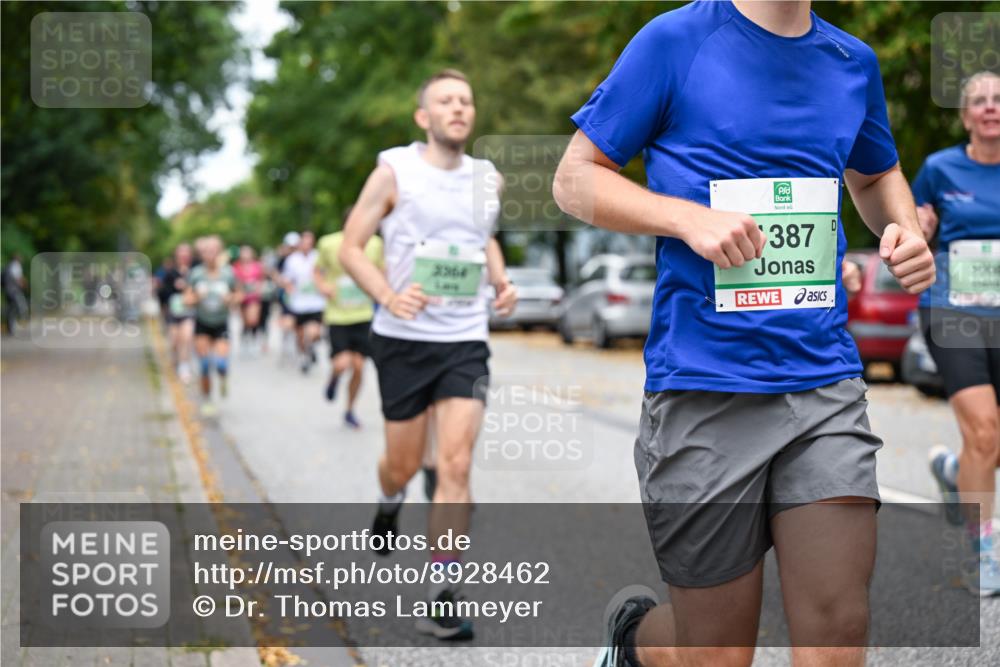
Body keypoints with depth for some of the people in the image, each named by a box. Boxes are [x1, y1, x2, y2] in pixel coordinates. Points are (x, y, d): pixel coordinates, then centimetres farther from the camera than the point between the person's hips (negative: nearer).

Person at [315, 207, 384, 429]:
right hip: (336, 316, -2)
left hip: (363, 316, 2)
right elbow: (318, 270, 6)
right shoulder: (329, 244, -10)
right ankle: (334, 377, 22)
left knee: (358, 366, 2)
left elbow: (381, 270, 13)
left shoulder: (375, 244, -4)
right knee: (342, 363, -16)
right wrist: (322, 285, -15)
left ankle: (350, 411, 23)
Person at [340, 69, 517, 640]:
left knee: (456, 464, -11)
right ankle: (389, 503, 50)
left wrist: (501, 280, 5)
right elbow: (351, 246, -5)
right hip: (403, 339, -2)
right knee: (404, 464, 11)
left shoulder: (490, 180, 6)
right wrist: (389, 296, -22)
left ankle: (441, 598, -6)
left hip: (466, 341, 2)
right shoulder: (394, 172, -6)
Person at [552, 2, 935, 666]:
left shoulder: (853, 62, 11)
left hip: (826, 385, 4)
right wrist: (689, 217, -16)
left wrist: (906, 230, 6)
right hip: (704, 388, -4)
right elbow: (574, 179, 0)